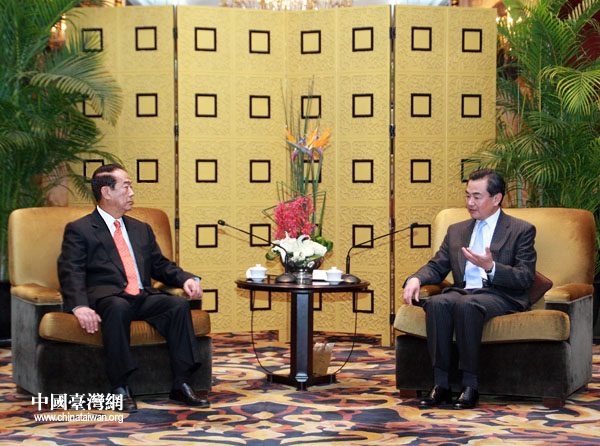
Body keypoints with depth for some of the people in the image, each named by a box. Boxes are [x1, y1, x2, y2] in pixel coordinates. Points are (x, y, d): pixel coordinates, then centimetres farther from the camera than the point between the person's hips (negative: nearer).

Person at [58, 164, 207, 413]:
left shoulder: (142, 230, 27)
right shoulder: (78, 230, 8)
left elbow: (161, 266, 25)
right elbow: (70, 273, -5)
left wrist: (186, 279, 3)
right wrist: (80, 306, -25)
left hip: (143, 297, 5)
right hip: (106, 296, -5)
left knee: (179, 305, -24)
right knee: (118, 307, -39)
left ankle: (181, 385, -23)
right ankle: (119, 389, -31)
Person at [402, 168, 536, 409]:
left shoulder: (522, 230, 6)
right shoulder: (456, 231, 23)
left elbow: (526, 278, -4)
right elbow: (436, 267, 20)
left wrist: (491, 267, -20)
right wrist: (416, 279, -3)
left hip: (500, 296, -4)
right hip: (463, 291, 4)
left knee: (466, 305, -37)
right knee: (437, 303, -31)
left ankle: (470, 385, -32)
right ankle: (441, 384, -29)